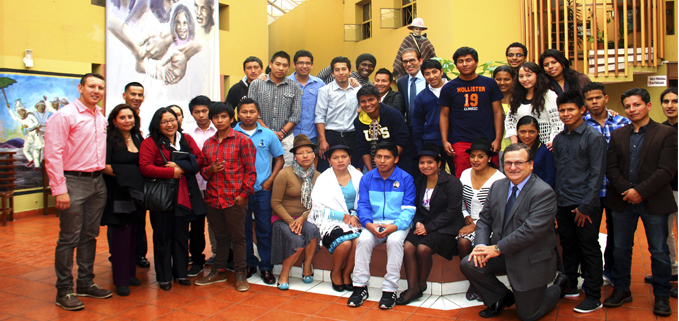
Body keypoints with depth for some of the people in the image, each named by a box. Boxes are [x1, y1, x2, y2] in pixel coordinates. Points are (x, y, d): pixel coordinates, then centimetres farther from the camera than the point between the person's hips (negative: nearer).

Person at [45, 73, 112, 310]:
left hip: (97, 182, 7)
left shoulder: (101, 118, 13)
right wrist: (60, 189, -18)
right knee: (69, 239, -1)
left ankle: (86, 283, 26)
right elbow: (52, 154, -15)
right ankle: (64, 291, 11)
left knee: (89, 237, 14)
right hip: (74, 181, -7)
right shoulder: (64, 115, -9)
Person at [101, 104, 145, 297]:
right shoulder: (109, 138, -5)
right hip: (118, 194, -6)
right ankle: (120, 280, 4)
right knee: (121, 234, -5)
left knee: (133, 233, 10)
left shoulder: (137, 138, 13)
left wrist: (139, 179, 3)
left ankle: (130, 273, 21)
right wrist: (122, 175, -17)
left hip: (136, 194, 6)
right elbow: (104, 166, -12)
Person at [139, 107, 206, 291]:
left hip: (184, 195, 4)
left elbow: (200, 159, 2)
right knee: (163, 237, 5)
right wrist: (171, 172, -15)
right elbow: (145, 168, -14)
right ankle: (164, 277, 16)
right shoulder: (150, 143, -2)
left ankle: (181, 273, 22)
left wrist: (180, 166, -13)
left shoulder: (187, 140, 12)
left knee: (182, 236, 10)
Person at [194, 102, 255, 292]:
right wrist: (210, 169, -4)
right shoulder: (208, 143, 13)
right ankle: (219, 271, 28)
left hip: (235, 198, -5)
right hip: (213, 198, 5)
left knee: (238, 237, 3)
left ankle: (240, 275, 14)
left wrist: (244, 193, -11)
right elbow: (202, 169, 19)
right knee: (220, 237, 16)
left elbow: (250, 170, -4)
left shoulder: (242, 140, -3)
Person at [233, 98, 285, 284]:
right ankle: (249, 264, 23)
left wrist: (270, 180, -1)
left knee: (264, 229, 3)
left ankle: (265, 267, 14)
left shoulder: (268, 135, 5)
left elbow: (279, 159, 10)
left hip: (262, 190, 0)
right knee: (243, 229, 8)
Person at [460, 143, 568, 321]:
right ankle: (502, 298, 12)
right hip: (503, 254, 6)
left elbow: (532, 230, -27)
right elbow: (484, 219, 7)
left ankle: (558, 286, 34)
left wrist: (498, 248, -24)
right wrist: (481, 245, -12)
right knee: (468, 264, -15)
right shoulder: (497, 187, 4)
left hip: (531, 261, -6)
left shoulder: (544, 193, -19)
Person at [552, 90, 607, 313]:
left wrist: (586, 206, -13)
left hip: (585, 205, -5)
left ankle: (593, 296, 12)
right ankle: (570, 286, 28)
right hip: (563, 204, 5)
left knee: (589, 249, 2)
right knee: (568, 246, 14)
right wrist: (557, 199, 9)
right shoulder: (559, 139, 11)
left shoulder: (594, 137, -6)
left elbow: (597, 174, -10)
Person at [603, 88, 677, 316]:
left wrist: (640, 191, -17)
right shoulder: (617, 135, 9)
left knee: (659, 252, 6)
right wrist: (626, 190, -12)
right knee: (620, 249, 11)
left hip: (654, 202, -3)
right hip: (623, 202, 3)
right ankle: (621, 290, 24)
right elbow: (611, 168, 3)